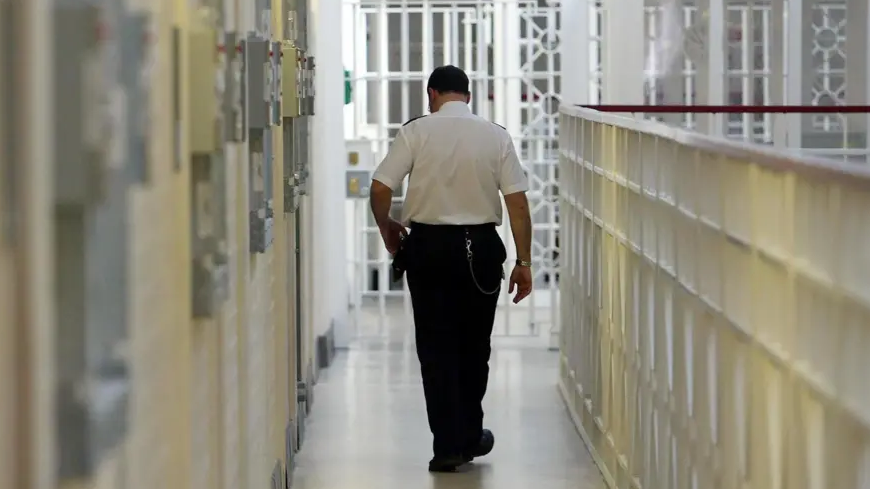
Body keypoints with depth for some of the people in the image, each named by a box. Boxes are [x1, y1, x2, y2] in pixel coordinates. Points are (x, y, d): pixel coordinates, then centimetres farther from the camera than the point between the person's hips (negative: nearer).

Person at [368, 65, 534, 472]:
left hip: (428, 245, -2)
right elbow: (517, 202, -4)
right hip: (480, 247, 2)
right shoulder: (496, 136, -1)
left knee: (436, 346, 4)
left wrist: (387, 230, 10)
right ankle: (469, 435, 27)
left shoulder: (416, 131, -5)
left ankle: (449, 443, 0)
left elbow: (380, 187, -9)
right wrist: (523, 262, 2)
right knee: (473, 345, 16)